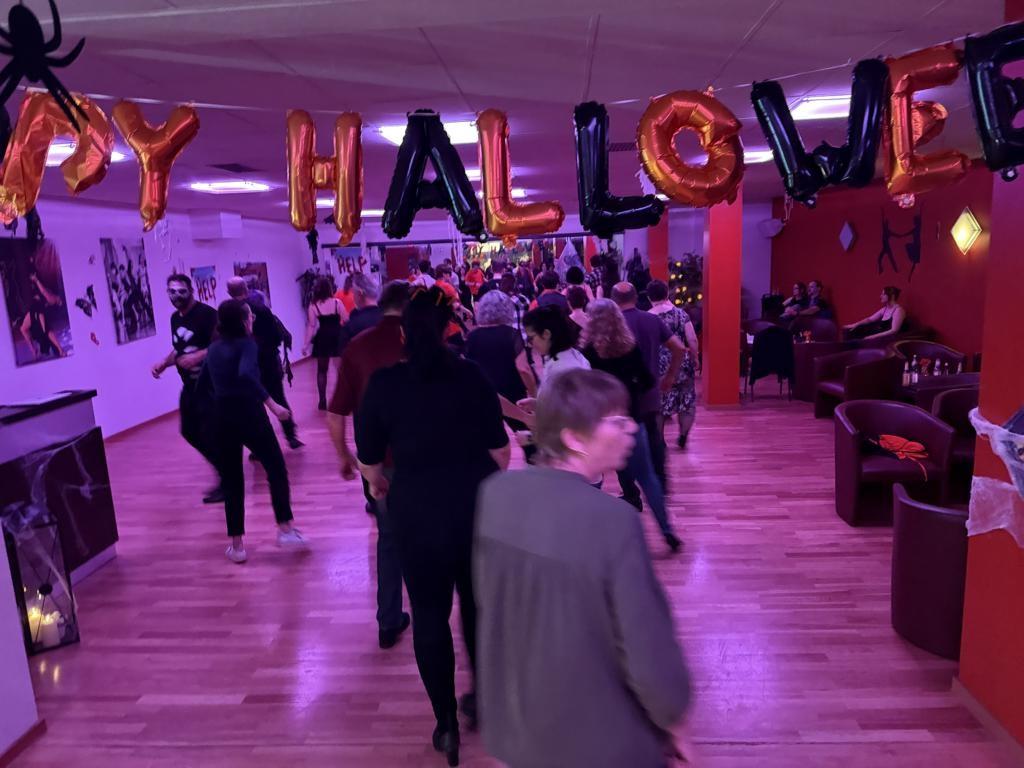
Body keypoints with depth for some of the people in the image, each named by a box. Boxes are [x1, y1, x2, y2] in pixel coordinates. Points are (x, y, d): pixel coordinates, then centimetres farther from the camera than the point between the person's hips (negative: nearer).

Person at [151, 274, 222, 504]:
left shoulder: (206, 313, -15)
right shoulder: (175, 318, 12)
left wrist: (197, 357, -35)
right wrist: (164, 363, 7)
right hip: (190, 385, 9)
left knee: (209, 433, -8)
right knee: (189, 431, 15)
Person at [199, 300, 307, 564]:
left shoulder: (214, 348, 10)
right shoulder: (246, 344, -10)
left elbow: (203, 382, 19)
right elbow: (246, 375, -29)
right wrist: (272, 405, -30)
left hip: (222, 417, 6)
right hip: (248, 414, -5)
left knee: (231, 480, 12)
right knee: (276, 469, 11)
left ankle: (236, 545, 17)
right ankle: (285, 530, 9)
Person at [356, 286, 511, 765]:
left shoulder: (384, 383, -7)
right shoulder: (471, 375, -5)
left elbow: (368, 455, 0)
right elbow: (499, 447, -1)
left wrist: (378, 484, 21)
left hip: (417, 509, -1)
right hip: (478, 503, 2)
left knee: (429, 613, 13)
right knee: (480, 602, 21)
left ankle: (446, 724, 22)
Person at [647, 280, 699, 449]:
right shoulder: (680, 313, -5)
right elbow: (692, 340, -7)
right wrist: (696, 360, 7)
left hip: (657, 366, 0)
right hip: (681, 363, 0)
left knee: (658, 403, 12)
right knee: (686, 400, 18)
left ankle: (659, 441, 19)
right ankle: (683, 434, 12)